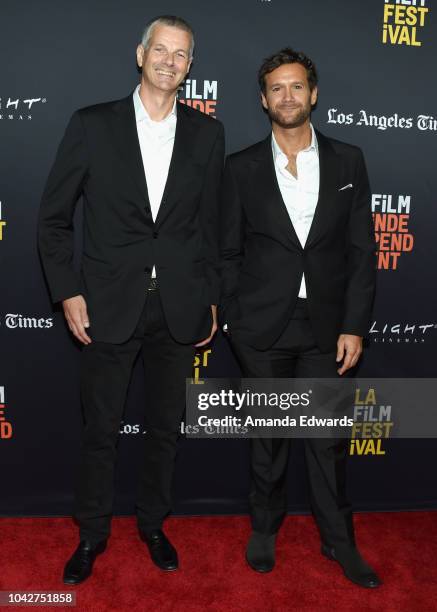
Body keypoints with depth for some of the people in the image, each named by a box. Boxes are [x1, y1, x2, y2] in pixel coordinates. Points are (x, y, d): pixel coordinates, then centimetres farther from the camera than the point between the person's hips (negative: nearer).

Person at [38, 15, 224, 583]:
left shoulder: (207, 133, 4)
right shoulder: (92, 125, -2)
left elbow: (209, 224, 9)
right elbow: (54, 218, 1)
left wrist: (210, 299, 6)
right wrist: (68, 292, -5)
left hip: (179, 308, 2)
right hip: (109, 306, -1)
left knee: (165, 426, 15)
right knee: (100, 430, 11)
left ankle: (153, 524, 37)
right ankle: (92, 534, 33)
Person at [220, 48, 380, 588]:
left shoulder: (347, 161, 2)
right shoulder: (242, 168, 1)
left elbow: (362, 250, 1)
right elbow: (230, 253, 2)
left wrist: (354, 326, -4)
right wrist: (234, 323, -2)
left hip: (326, 325, 1)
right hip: (263, 326, 0)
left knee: (329, 439, 11)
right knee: (268, 435, 14)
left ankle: (338, 539, 31)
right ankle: (264, 528, 35)